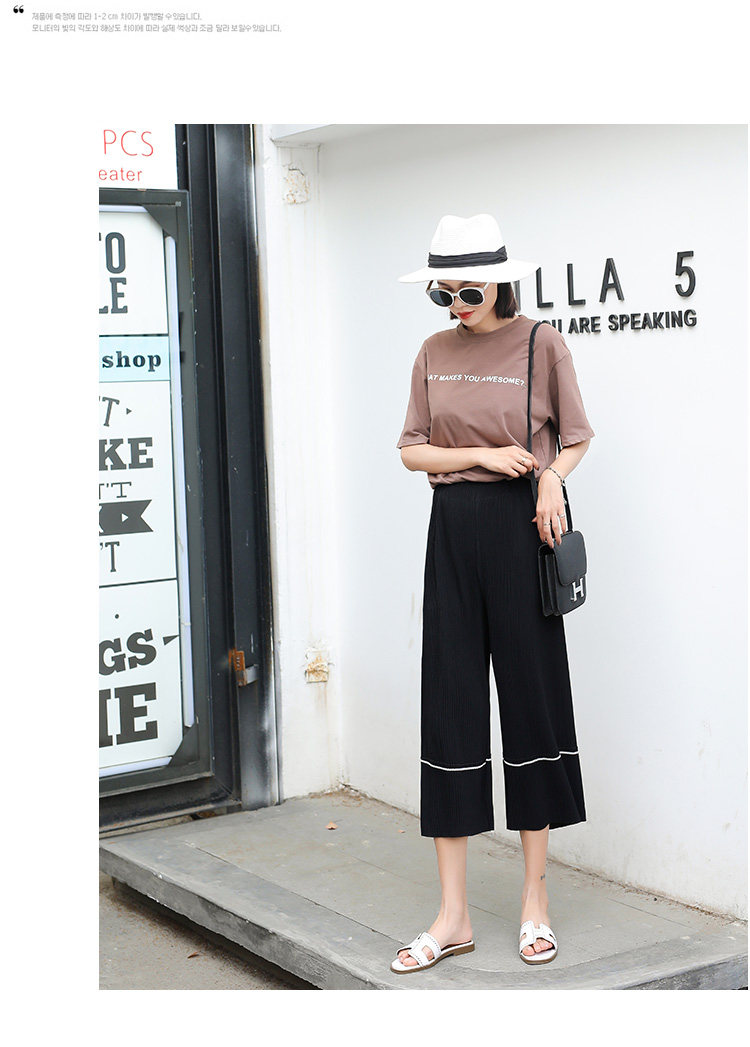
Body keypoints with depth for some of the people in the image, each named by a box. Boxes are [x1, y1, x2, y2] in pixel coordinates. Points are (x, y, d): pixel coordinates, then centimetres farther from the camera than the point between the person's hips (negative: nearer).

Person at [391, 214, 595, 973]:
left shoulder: (541, 343, -1)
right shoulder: (434, 353, 8)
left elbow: (576, 437, 8)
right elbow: (412, 450, 7)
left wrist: (550, 478, -13)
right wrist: (483, 455, -9)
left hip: (520, 525, -3)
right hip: (454, 528, 3)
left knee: (532, 698, 3)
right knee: (449, 704, 1)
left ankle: (535, 900, 17)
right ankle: (453, 916, 9)